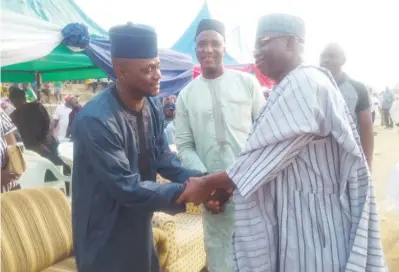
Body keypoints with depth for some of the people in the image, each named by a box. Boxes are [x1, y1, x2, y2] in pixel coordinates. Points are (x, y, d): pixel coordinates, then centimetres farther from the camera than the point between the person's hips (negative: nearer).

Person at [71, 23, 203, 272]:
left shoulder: (153, 105, -4)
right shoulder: (96, 120, -29)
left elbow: (163, 157, 1)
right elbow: (127, 187, -27)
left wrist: (198, 179, -14)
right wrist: (184, 192, -25)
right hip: (105, 236, -7)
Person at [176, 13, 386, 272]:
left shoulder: (303, 83, -19)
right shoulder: (291, 88, 13)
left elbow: (264, 157, -21)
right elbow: (266, 157, 12)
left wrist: (207, 184, -10)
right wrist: (224, 189, 6)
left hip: (311, 219, -9)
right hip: (295, 214, 9)